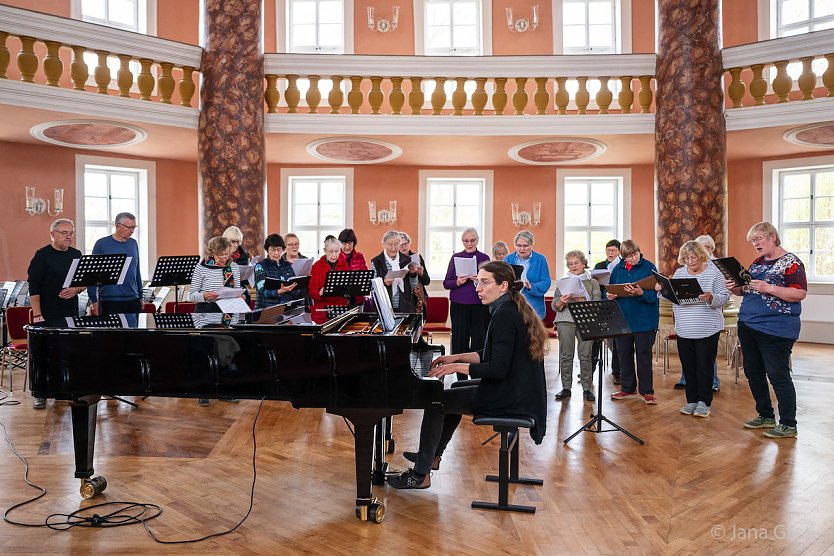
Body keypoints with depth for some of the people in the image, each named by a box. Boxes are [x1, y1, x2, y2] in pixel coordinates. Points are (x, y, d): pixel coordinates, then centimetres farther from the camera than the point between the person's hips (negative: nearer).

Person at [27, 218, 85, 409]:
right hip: (48, 315, -5)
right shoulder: (42, 255, -5)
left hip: (71, 314, 5)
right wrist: (37, 315, -15)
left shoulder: (76, 254, 10)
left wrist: (76, 290, -8)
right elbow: (34, 286, -9)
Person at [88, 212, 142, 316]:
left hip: (133, 300, 4)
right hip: (110, 301, -4)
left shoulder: (133, 244, 9)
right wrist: (94, 300, -5)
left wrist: (140, 295, 15)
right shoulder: (102, 244, -4)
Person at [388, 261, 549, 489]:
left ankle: (420, 475, 7)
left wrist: (456, 367, -17)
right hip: (517, 391, 10)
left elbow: (498, 368, -26)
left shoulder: (504, 314, -21)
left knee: (435, 402, -3)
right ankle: (432, 455, 38)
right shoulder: (513, 308, 10)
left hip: (508, 397, -10)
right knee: (452, 394, 27)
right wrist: (457, 357, 12)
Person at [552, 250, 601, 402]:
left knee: (585, 355, -4)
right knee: (566, 355, -1)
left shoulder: (593, 282, 12)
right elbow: (554, 306, 9)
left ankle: (587, 388, 4)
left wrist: (583, 301, -16)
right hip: (566, 320, 1)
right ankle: (566, 388, 6)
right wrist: (561, 302, -13)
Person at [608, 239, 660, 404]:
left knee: (644, 355, 3)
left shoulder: (649, 267, -6)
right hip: (622, 319, 4)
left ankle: (647, 391, 13)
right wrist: (610, 296, -9)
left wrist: (641, 293, -32)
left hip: (644, 320, -4)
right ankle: (627, 389, 25)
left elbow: (653, 294, -13)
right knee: (624, 354, 12)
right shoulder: (618, 269, 6)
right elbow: (610, 290, 13)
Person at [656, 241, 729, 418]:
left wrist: (711, 298, -27)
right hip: (684, 329, 4)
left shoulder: (714, 272, -3)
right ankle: (692, 401, 20)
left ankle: (704, 402, 13)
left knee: (705, 366, 2)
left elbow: (724, 297, -7)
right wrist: (662, 290, -6)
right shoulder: (679, 273, 10)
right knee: (688, 366, 9)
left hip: (707, 329, -4)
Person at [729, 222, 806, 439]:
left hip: (775, 330, -8)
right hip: (748, 326, 8)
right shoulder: (757, 263, 14)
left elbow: (800, 293, -18)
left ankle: (788, 425, 9)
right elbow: (746, 290, 20)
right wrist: (735, 288, -1)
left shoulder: (790, 262, -9)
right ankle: (766, 416, 29)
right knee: (753, 373, 14)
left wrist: (769, 288, -25)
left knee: (778, 376, -2)